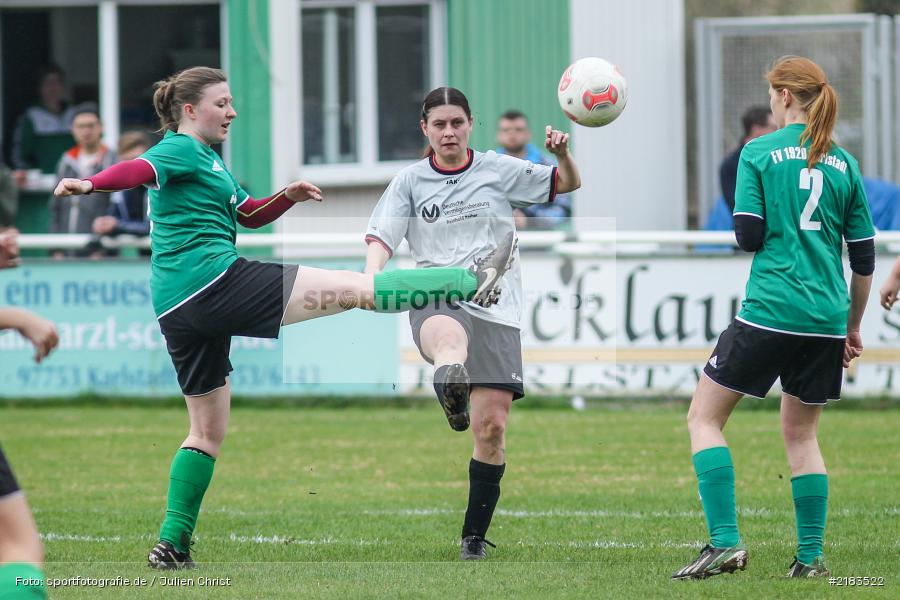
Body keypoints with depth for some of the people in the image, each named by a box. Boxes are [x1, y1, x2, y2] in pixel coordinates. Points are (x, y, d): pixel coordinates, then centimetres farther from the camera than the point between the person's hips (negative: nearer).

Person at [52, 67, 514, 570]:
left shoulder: (208, 161, 26)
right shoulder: (180, 150, -4)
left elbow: (248, 214, 34)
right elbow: (140, 170, -25)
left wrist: (288, 197, 15)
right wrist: (92, 185, -45)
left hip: (178, 311, 11)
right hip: (215, 280, -11)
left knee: (209, 430, 16)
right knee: (355, 288, -9)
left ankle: (172, 544, 13)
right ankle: (472, 283, -9)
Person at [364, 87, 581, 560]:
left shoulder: (499, 170, 10)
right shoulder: (410, 182, 10)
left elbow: (567, 185, 15)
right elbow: (381, 236, 2)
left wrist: (562, 154, -7)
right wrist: (372, 278, -19)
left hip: (496, 309, 1)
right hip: (437, 303, -1)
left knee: (492, 427, -2)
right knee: (448, 337, -42)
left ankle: (474, 534, 13)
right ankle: (450, 384, -78)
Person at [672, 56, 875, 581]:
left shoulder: (758, 154, -3)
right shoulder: (844, 163, 10)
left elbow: (748, 236, -8)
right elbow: (864, 257, 12)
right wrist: (853, 326, 22)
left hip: (770, 311, -5)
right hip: (826, 319, 5)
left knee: (705, 417, 5)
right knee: (801, 432, 18)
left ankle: (726, 542, -9)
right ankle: (811, 556, 12)